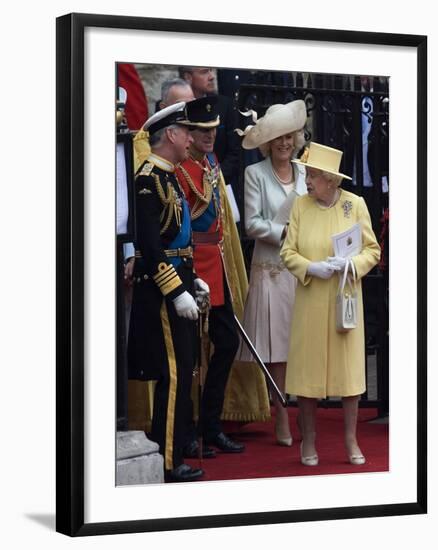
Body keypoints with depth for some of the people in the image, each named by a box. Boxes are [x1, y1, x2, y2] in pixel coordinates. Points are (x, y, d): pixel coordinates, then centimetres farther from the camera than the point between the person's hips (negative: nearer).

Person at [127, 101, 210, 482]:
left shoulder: (168, 177, 15)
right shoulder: (149, 179, -16)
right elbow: (149, 244, -22)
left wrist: (192, 280, 19)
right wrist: (177, 292, -22)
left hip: (176, 285, 10)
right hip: (162, 291, -10)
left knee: (179, 373, 13)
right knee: (175, 375, -8)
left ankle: (170, 451, 21)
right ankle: (167, 461, -3)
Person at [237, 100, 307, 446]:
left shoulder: (304, 173, 10)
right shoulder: (256, 174, 0)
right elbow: (252, 223, -5)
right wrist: (285, 232, -14)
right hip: (271, 270, -3)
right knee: (277, 345, -1)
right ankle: (282, 419, 6)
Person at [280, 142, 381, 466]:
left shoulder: (355, 204, -2)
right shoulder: (300, 206, 0)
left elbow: (373, 251, 2)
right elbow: (288, 253, 2)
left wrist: (350, 264, -17)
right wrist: (312, 268, -16)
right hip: (310, 302, 1)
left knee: (349, 366, 2)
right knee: (308, 368, 3)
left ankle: (351, 440, 14)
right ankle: (309, 441, 15)